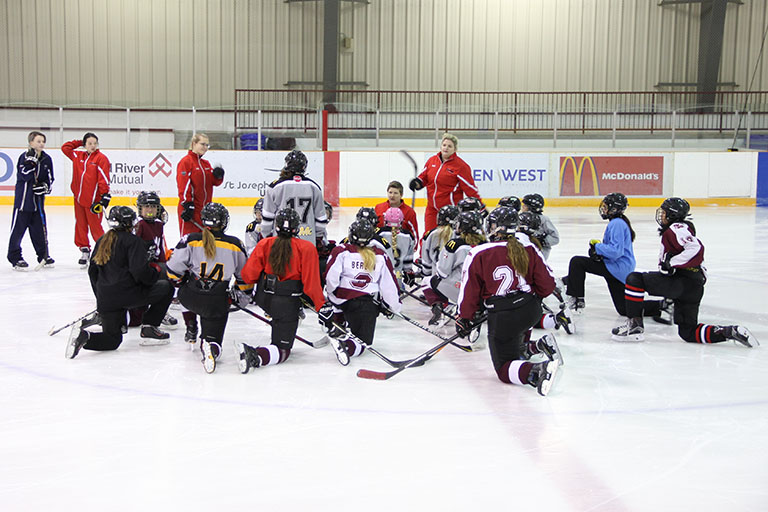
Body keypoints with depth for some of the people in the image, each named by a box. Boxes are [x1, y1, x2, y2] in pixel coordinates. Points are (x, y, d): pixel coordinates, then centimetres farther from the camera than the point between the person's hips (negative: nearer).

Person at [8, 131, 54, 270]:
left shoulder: (47, 159, 8)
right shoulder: (24, 157, -7)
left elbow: (50, 178, 13)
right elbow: (25, 175, -18)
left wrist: (45, 186, -5)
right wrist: (31, 162, -25)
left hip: (38, 199, 5)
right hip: (23, 198, -5)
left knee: (40, 228, 10)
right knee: (18, 227, -2)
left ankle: (43, 256, 21)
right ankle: (15, 258, 6)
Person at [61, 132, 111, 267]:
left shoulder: (101, 158, -6)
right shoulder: (78, 155, 11)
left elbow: (104, 179, -11)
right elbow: (65, 148, 22)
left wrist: (105, 196, -16)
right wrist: (78, 142, 14)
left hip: (93, 199, -6)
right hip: (79, 198, 6)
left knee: (95, 227, -4)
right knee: (80, 226, 9)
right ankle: (84, 251, 19)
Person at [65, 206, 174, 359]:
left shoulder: (101, 241, 17)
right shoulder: (132, 240, -4)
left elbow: (92, 271, 21)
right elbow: (140, 270, -16)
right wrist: (155, 271, 5)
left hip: (104, 299, 7)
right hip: (127, 293, -7)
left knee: (112, 339, 17)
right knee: (167, 287, 11)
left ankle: (83, 335, -13)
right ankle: (149, 329, 9)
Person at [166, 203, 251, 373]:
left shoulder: (190, 240, -3)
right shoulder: (235, 245, 1)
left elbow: (173, 271, -1)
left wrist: (182, 284, 19)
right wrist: (244, 295, 27)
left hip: (190, 297, 1)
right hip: (217, 302, -1)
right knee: (212, 332, 8)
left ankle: (191, 332, 39)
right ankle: (211, 347, -28)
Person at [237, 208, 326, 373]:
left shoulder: (264, 244, -3)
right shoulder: (306, 248, -10)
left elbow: (248, 275, -4)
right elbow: (311, 283, -13)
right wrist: (322, 307, -4)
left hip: (263, 298, 5)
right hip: (287, 304, -4)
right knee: (282, 350, 0)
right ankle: (256, 356, -28)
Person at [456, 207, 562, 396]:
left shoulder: (478, 254, -8)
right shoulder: (528, 249, 2)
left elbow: (469, 291, -3)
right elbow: (547, 284, 3)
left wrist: (465, 319, 11)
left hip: (501, 317, -5)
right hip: (531, 310, 5)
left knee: (504, 368, 4)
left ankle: (538, 371, -27)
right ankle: (535, 346, 14)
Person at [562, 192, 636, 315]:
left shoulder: (617, 224, -16)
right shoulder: (620, 222, 17)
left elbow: (616, 251, -26)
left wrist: (597, 247, -15)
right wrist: (599, 250, 4)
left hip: (617, 267, -10)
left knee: (577, 262, -9)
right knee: (625, 310, 13)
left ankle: (577, 300, -3)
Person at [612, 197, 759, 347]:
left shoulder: (677, 228, -6)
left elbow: (695, 248, -24)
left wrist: (671, 263, -20)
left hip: (684, 282, -11)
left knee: (634, 279, -15)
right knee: (688, 333, 12)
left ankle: (635, 326, -15)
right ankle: (731, 332, 2)